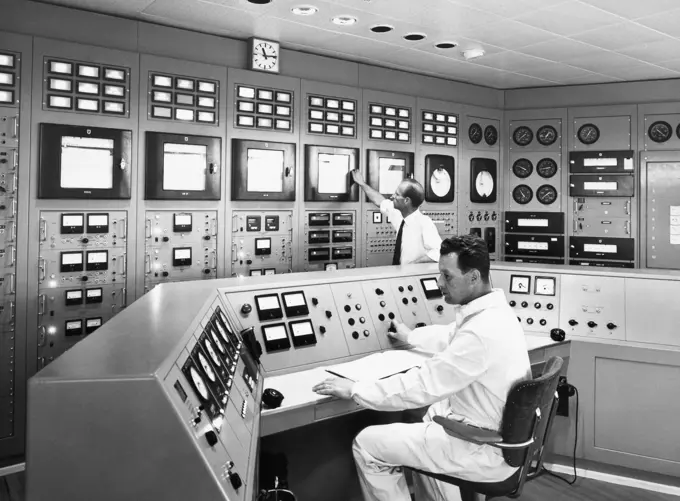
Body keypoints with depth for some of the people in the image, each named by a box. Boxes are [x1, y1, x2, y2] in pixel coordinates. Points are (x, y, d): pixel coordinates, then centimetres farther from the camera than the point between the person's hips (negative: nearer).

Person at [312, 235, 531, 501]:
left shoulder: (482, 331, -29)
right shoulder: (493, 310, 3)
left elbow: (422, 385, -26)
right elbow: (449, 337, 24)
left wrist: (354, 390, -17)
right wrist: (410, 336, 38)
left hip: (484, 449, -10)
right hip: (500, 434, 10)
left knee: (368, 444, -5)